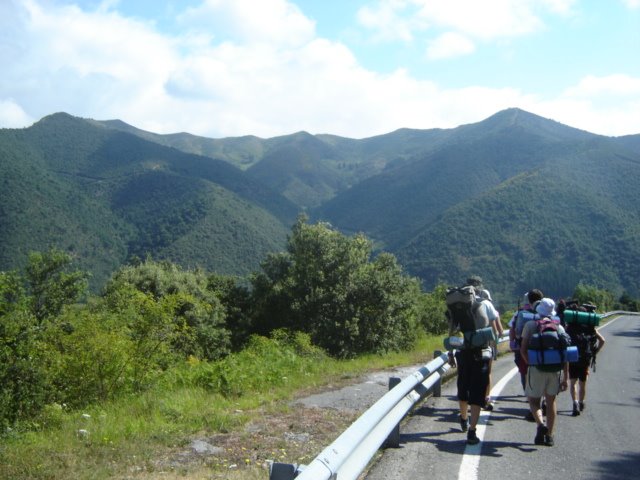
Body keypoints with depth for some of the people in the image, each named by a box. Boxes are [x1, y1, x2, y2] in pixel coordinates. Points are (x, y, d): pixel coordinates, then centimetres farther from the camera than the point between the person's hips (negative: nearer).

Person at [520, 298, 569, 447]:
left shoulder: (530, 325, 0)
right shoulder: (559, 327, 7)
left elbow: (523, 350, -6)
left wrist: (530, 363, 7)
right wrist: (565, 377, 7)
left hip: (537, 369, -3)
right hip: (556, 369, 3)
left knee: (533, 400, 10)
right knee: (551, 401, 15)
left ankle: (540, 424, -17)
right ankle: (549, 436, 16)